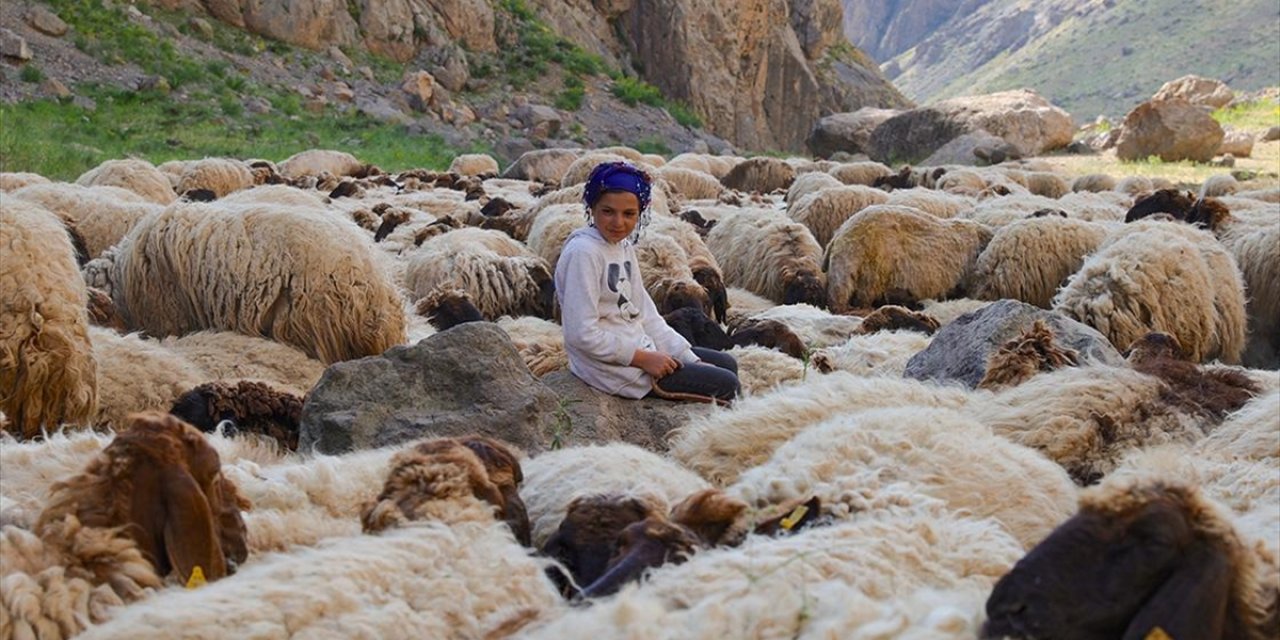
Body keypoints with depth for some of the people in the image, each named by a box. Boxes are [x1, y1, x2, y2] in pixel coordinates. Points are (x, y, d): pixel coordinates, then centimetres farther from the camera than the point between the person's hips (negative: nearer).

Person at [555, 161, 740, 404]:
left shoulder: (624, 247, 7)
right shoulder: (583, 253, -21)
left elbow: (644, 313, 10)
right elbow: (582, 333, -25)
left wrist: (691, 360, 3)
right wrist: (643, 359, -20)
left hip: (639, 347, 9)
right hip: (612, 368, -9)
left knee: (727, 364, 18)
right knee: (725, 385, -5)